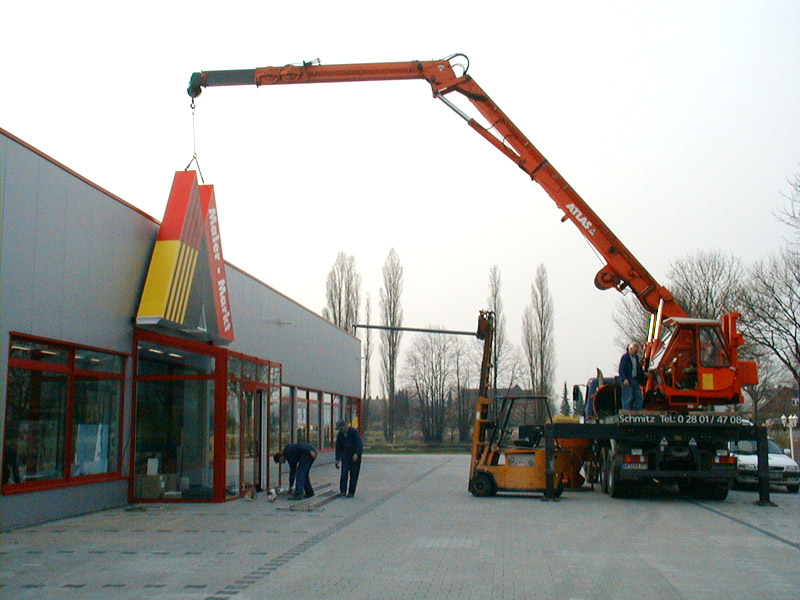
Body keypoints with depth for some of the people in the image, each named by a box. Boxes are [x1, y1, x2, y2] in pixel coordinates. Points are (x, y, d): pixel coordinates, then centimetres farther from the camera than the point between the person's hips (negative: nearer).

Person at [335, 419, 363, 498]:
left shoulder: (354, 432, -17)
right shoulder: (340, 434, -2)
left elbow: (360, 444, -23)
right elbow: (338, 447, 6)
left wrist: (357, 454, -37)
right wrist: (337, 459, 1)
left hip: (355, 455, -4)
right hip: (345, 455, 4)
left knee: (353, 474, -2)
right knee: (344, 473, -11)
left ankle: (351, 492, 4)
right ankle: (343, 491, -9)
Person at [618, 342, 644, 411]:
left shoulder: (636, 357, 17)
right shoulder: (625, 357, -8)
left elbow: (639, 370, 26)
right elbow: (621, 370, -14)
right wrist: (624, 379, -25)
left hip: (635, 381, 8)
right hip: (627, 381, -8)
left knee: (639, 397, 5)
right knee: (628, 398, -8)